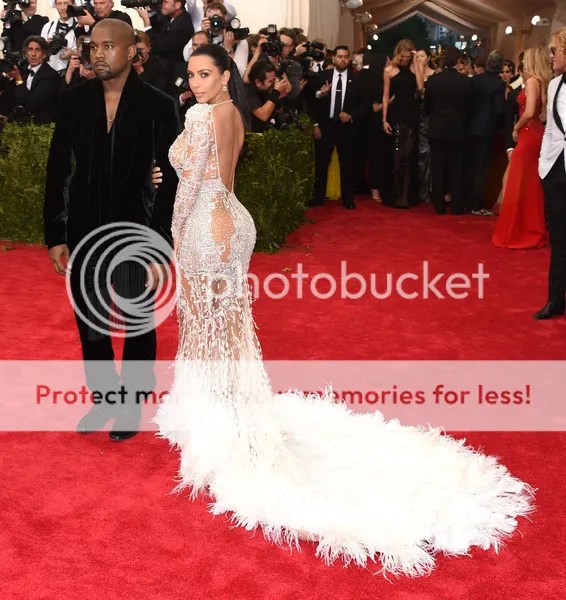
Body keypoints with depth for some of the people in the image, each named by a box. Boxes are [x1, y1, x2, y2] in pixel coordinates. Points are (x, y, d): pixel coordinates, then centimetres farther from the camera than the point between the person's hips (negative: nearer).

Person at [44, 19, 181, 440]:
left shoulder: (158, 106, -7)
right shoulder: (73, 101, 0)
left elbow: (175, 178, -7)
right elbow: (58, 172, 4)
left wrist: (161, 240, -12)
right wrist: (55, 235, 1)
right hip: (84, 231, 3)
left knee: (138, 324, 12)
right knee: (90, 323, 14)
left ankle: (132, 404, 31)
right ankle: (102, 397, 35)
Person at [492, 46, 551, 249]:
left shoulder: (532, 81, -13)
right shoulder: (542, 81, 11)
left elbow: (529, 112, -23)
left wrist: (516, 128, -9)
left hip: (529, 135, -9)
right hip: (536, 134, 9)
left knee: (521, 185, -1)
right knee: (532, 185, 15)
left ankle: (520, 232, 6)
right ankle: (534, 230, 23)